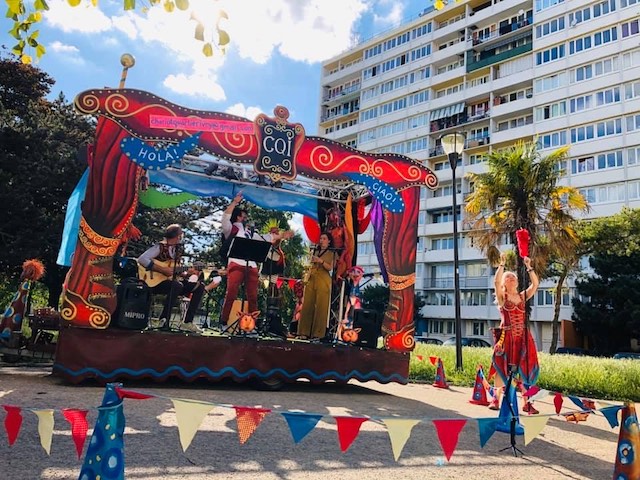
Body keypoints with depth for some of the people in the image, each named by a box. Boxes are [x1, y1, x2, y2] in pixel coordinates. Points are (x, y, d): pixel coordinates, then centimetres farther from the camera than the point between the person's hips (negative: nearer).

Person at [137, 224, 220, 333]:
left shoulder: (177, 250, 12)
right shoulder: (160, 247, -10)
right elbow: (141, 259, -23)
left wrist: (186, 273, -5)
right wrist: (162, 269, -25)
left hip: (171, 282, 8)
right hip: (155, 282, -8)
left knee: (199, 287, -4)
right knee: (177, 285, -37)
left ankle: (187, 322, -8)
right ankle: (163, 320, -26)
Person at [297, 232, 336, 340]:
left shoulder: (331, 253, 5)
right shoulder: (315, 251, 21)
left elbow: (330, 268, -5)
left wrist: (321, 261, -17)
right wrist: (307, 278, 11)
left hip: (323, 281, -5)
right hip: (311, 280, 5)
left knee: (321, 306, -7)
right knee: (307, 305, -1)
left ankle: (317, 333, -3)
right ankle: (304, 332, 3)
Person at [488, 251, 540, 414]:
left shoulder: (523, 296, 13)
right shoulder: (502, 296, 2)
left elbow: (535, 284, 2)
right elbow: (496, 281, -15)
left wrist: (529, 267, -2)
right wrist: (502, 264, -15)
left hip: (523, 337, 3)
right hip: (506, 336, -3)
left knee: (524, 368, 2)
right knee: (503, 367, -1)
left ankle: (526, 402, 6)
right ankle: (496, 399, 6)